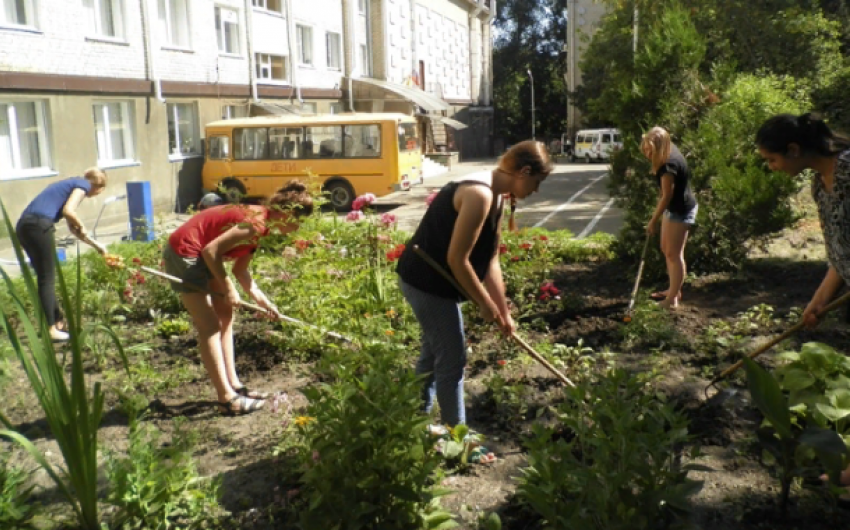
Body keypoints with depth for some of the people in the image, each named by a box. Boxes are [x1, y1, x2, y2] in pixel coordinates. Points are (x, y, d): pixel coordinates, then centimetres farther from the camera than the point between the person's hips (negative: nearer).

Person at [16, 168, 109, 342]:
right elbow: (68, 211, -13)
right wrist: (81, 226, 5)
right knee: (47, 280, -2)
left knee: (45, 278, 18)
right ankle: (51, 330, 3)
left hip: (23, 225, 9)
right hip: (39, 225, -9)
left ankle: (59, 321, 29)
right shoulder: (83, 184, 5)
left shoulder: (71, 184, 31)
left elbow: (72, 228, 36)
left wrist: (96, 245, 39)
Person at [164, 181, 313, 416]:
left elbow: (240, 269, 9)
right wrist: (228, 288, -18)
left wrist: (261, 299, 3)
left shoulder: (260, 222, 6)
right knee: (210, 327, -7)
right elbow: (211, 250, -27)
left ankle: (233, 385, 19)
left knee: (225, 316, 13)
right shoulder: (256, 222, -23)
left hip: (200, 256, 10)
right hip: (184, 254, -10)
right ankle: (228, 399, -2)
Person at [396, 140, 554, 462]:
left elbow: (490, 259, 11)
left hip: (431, 280, 10)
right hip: (428, 282, -10)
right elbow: (457, 259, -25)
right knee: (452, 360, 1)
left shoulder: (495, 196, 7)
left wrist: (504, 311, 11)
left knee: (433, 354, 21)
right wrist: (486, 305, -14)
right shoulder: (479, 194, -24)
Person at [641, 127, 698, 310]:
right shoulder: (669, 152, 1)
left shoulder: (669, 165, -29)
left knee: (674, 254, -5)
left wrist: (653, 221, -18)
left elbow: (667, 196, -24)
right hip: (674, 208, 11)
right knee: (666, 249, 18)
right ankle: (674, 290, 30)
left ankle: (672, 299, 2)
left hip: (681, 210, -11)